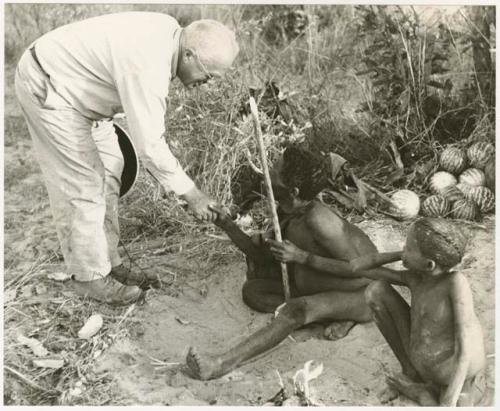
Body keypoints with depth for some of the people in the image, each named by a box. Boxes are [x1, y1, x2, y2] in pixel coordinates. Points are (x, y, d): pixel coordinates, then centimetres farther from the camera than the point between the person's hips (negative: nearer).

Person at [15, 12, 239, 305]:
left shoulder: (170, 31, -6)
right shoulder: (148, 67, -34)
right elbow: (150, 145, -32)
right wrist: (191, 194, -21)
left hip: (74, 84, 10)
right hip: (46, 89, -10)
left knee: (108, 175, 10)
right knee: (83, 188, -6)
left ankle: (108, 262, 21)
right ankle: (90, 277, 9)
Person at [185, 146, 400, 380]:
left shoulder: (318, 220, -32)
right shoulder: (287, 212, -6)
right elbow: (262, 256, 0)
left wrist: (301, 256, -32)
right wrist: (227, 225, -10)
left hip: (361, 295, -9)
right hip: (323, 287, 9)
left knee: (296, 310, -37)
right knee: (252, 289, 1)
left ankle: (224, 363, -36)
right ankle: (336, 315, -8)